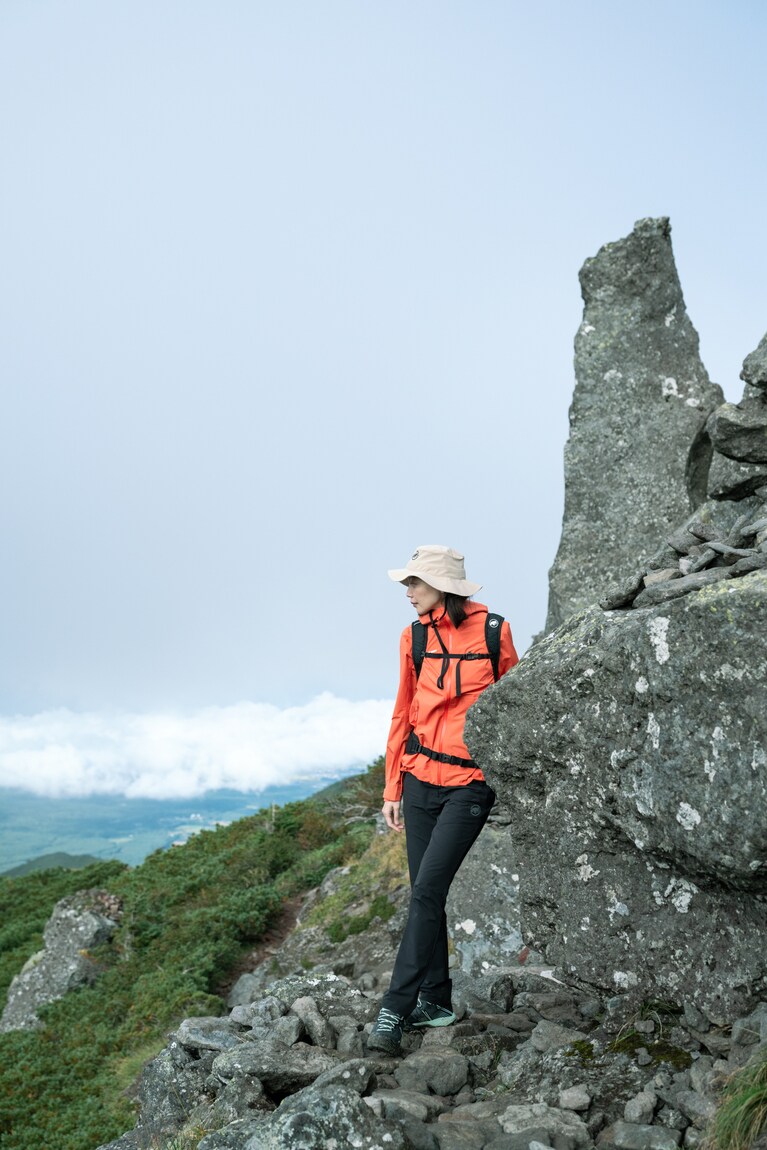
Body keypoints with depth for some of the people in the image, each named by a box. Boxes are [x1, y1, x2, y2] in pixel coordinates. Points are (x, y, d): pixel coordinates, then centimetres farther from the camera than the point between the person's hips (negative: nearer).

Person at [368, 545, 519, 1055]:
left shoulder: (493, 630, -5)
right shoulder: (414, 637, 7)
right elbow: (404, 714, 13)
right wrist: (393, 788, 11)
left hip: (470, 782, -5)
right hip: (421, 777, 5)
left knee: (428, 888, -11)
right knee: (425, 891, 8)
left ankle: (396, 1011, -5)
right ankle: (436, 1000, 22)